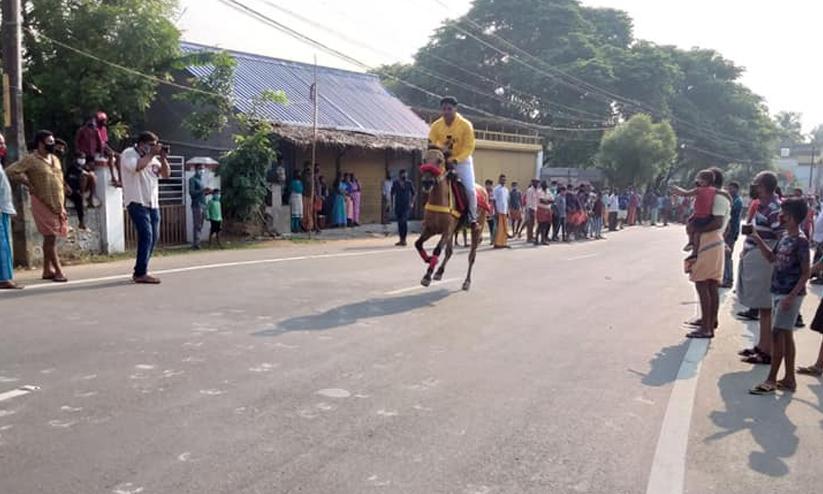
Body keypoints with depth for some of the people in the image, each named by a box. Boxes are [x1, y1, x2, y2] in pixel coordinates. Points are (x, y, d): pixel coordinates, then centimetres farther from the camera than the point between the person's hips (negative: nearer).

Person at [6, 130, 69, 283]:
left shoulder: (55, 159, 12)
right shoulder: (30, 159, -9)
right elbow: (10, 172, -16)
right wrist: (29, 184, -11)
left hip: (57, 205, 7)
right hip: (43, 205, -7)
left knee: (50, 238, 12)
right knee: (50, 238, -6)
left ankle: (47, 270, 20)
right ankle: (58, 271, -3)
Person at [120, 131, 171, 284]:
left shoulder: (152, 157, 18)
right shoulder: (129, 154, -2)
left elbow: (166, 174, 14)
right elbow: (137, 166, -23)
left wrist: (162, 157, 1)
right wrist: (151, 154, -13)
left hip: (153, 203, 8)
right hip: (137, 202, -8)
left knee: (154, 237, 6)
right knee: (146, 235, -17)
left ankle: (140, 271, 14)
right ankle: (140, 273, -15)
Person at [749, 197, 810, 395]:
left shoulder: (801, 241, -16)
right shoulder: (784, 236, 9)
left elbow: (806, 272, -16)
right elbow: (771, 258, 20)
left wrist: (792, 296, -21)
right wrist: (758, 241, 7)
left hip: (790, 294, -9)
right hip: (778, 291, 9)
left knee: (778, 333, -7)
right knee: (785, 334, 12)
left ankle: (771, 380, -1)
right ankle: (789, 379, 19)